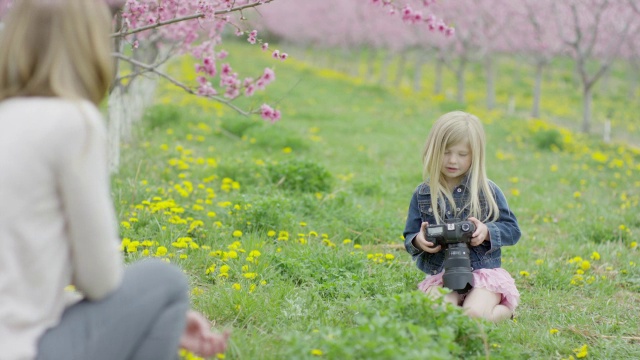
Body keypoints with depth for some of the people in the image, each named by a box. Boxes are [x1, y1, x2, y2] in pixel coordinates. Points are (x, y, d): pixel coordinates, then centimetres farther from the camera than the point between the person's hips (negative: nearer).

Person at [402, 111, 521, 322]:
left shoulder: (488, 191, 0)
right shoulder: (422, 194, 6)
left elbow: (512, 230, 3)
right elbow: (409, 238, 11)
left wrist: (487, 231, -16)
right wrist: (418, 241, -13)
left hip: (484, 272, -1)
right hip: (440, 275, 1)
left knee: (474, 315, -27)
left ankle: (506, 308, 6)